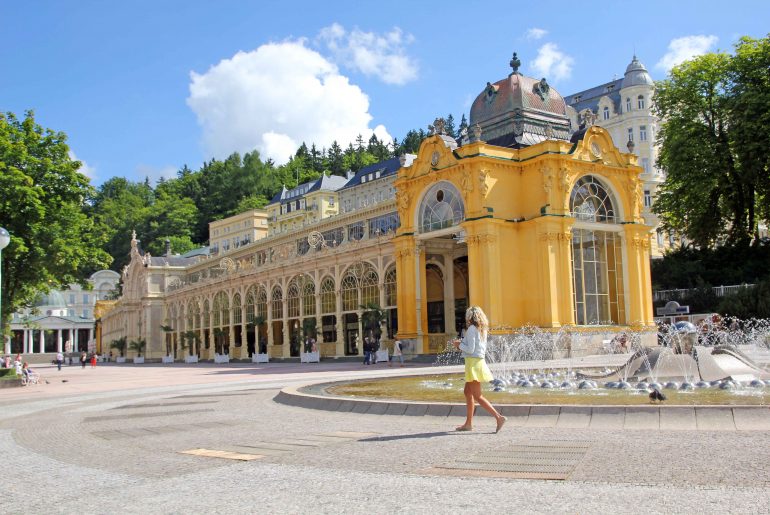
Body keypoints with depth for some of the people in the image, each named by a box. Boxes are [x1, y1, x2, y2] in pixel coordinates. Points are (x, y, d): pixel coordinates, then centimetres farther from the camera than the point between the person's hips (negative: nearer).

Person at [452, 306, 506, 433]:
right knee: (467, 392, 16)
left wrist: (459, 344, -1)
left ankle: (499, 417, -15)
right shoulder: (482, 330, 13)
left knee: (477, 396, -8)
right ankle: (468, 423, 20)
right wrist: (462, 344, 15)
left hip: (473, 363, -10)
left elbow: (470, 349, -18)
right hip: (480, 360, 10)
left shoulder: (472, 329, -13)